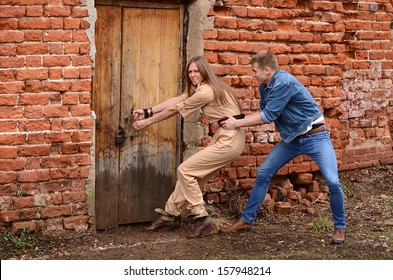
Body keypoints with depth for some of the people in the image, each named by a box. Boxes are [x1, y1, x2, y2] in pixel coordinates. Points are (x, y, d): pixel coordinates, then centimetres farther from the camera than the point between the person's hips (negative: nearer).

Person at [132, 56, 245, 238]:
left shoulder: (206, 91, -16)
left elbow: (174, 110, -10)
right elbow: (175, 101, 12)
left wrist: (146, 122, -1)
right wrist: (147, 112, 6)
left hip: (229, 141, -10)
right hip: (224, 137, 10)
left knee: (185, 170, -7)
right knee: (192, 173, 12)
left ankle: (201, 219, -3)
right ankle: (169, 214, 22)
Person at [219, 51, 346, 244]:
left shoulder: (284, 83, -24)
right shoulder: (265, 87, 3)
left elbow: (269, 116, -24)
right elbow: (264, 114, 13)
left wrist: (237, 123, -15)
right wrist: (237, 121, 1)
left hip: (314, 136, -8)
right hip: (291, 139, 8)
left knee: (332, 181, -18)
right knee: (263, 174, 4)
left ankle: (339, 227, 2)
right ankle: (246, 221, 14)